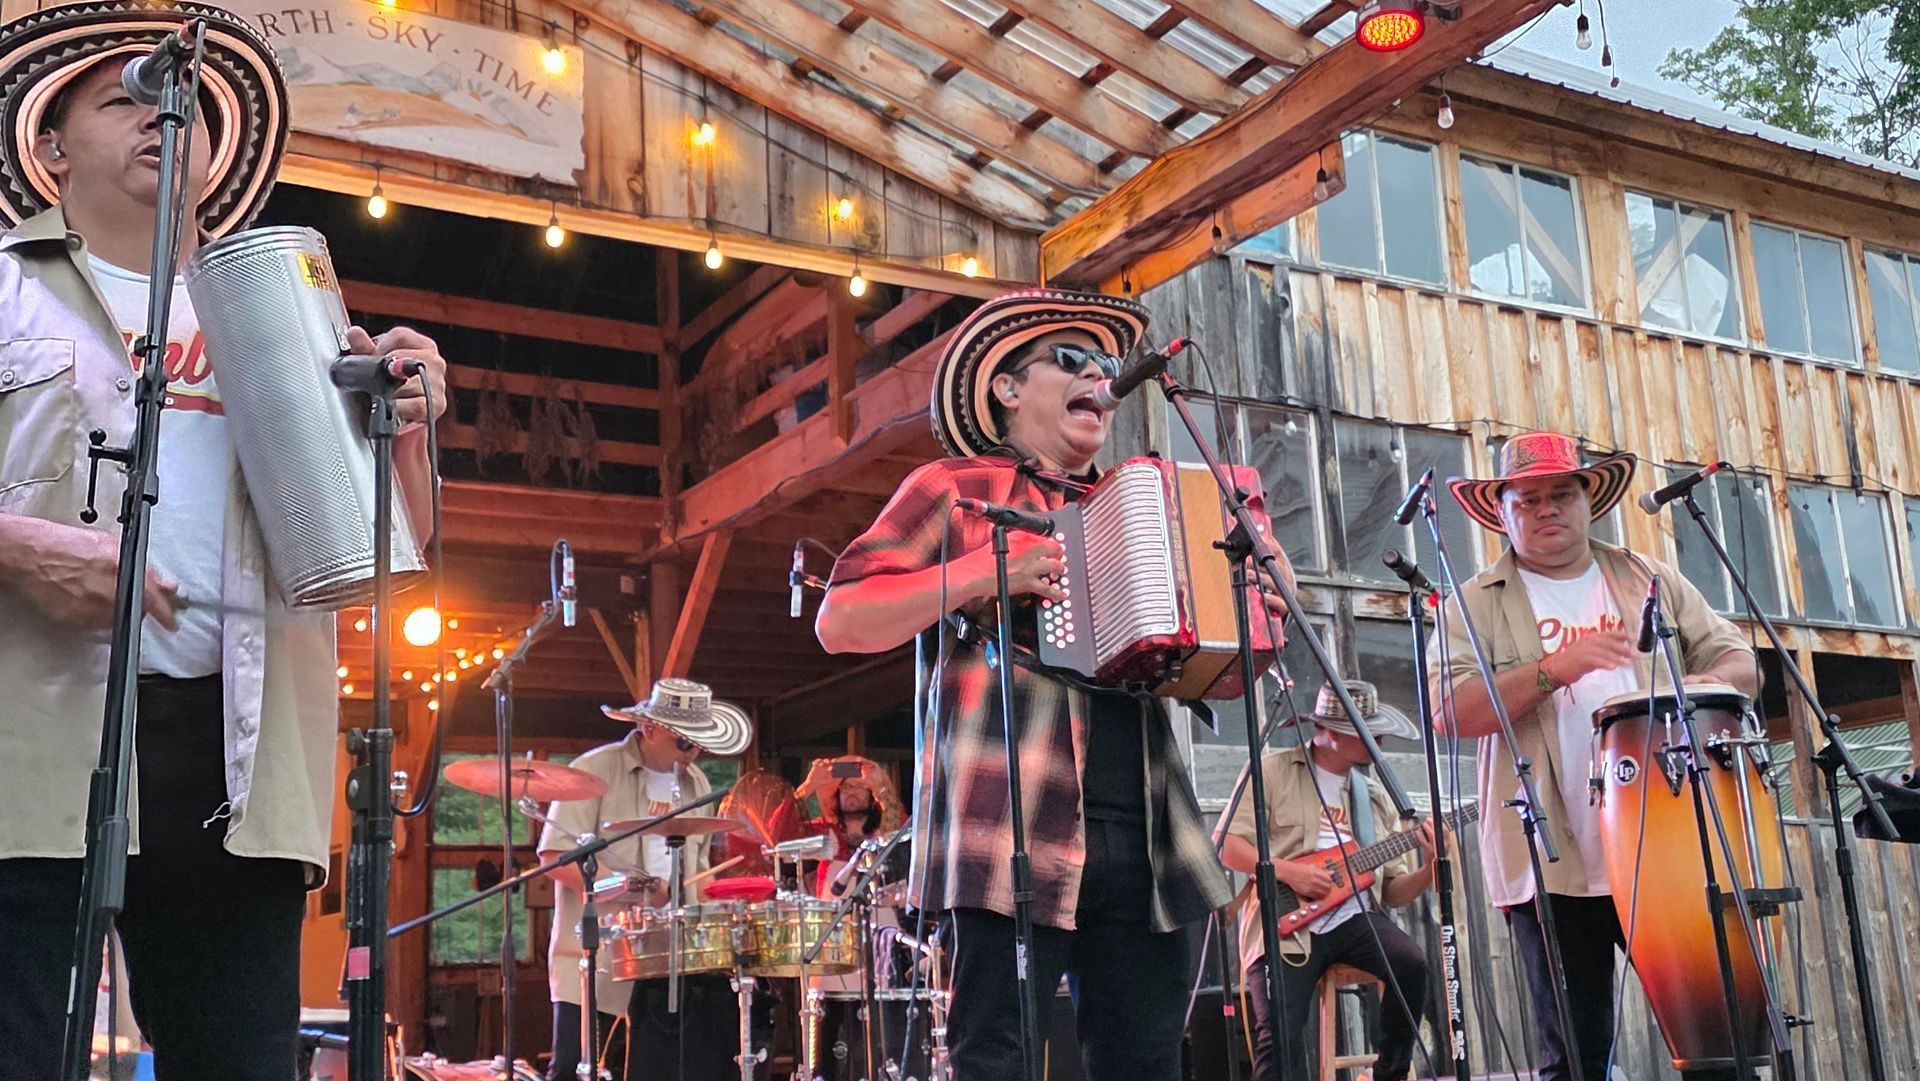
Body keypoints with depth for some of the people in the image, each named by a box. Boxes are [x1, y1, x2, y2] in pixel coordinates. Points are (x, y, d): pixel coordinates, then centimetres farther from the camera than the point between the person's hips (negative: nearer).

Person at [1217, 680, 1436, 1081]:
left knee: (1413, 963, -24)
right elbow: (1226, 844, -5)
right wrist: (1288, 871, -16)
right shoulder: (1273, 771, 2)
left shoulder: (1375, 797, 18)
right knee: (1279, 1037, -21)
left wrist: (1431, 867, -4)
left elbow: (1393, 892, 15)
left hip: (1353, 917, 4)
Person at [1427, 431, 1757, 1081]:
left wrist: (1710, 683, -12)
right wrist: (1552, 669, -19)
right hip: (1555, 865, -2)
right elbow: (1448, 711, -8)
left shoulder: (1651, 582, 16)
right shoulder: (1477, 605, 5)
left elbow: (1740, 661, 12)